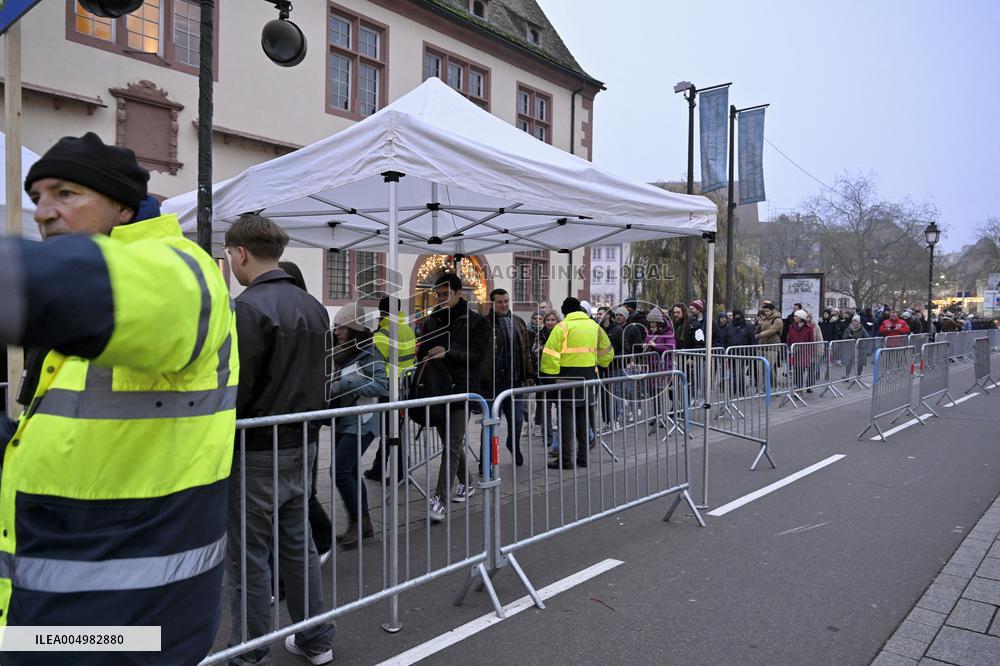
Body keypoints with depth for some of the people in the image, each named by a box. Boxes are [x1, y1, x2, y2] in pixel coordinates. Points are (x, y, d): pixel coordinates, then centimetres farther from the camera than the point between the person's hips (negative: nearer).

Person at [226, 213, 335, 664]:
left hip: (257, 452, -8)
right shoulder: (314, 307, 8)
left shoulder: (249, 307, -17)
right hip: (302, 446, 8)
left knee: (249, 557, 6)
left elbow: (235, 390, -19)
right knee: (298, 543, 18)